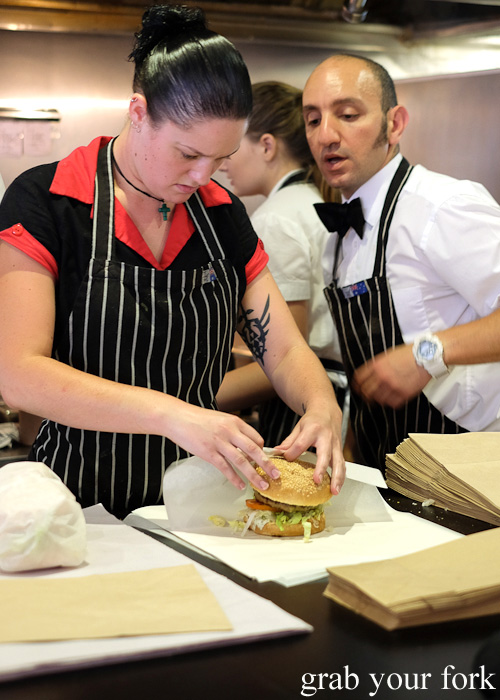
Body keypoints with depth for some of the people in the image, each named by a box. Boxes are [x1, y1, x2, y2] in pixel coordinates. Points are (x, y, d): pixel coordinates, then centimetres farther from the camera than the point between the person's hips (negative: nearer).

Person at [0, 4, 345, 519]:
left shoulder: (223, 215, 8)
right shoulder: (42, 202, -8)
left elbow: (284, 349, 9)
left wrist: (322, 406, -14)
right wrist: (170, 413, -27)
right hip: (82, 507, -3)